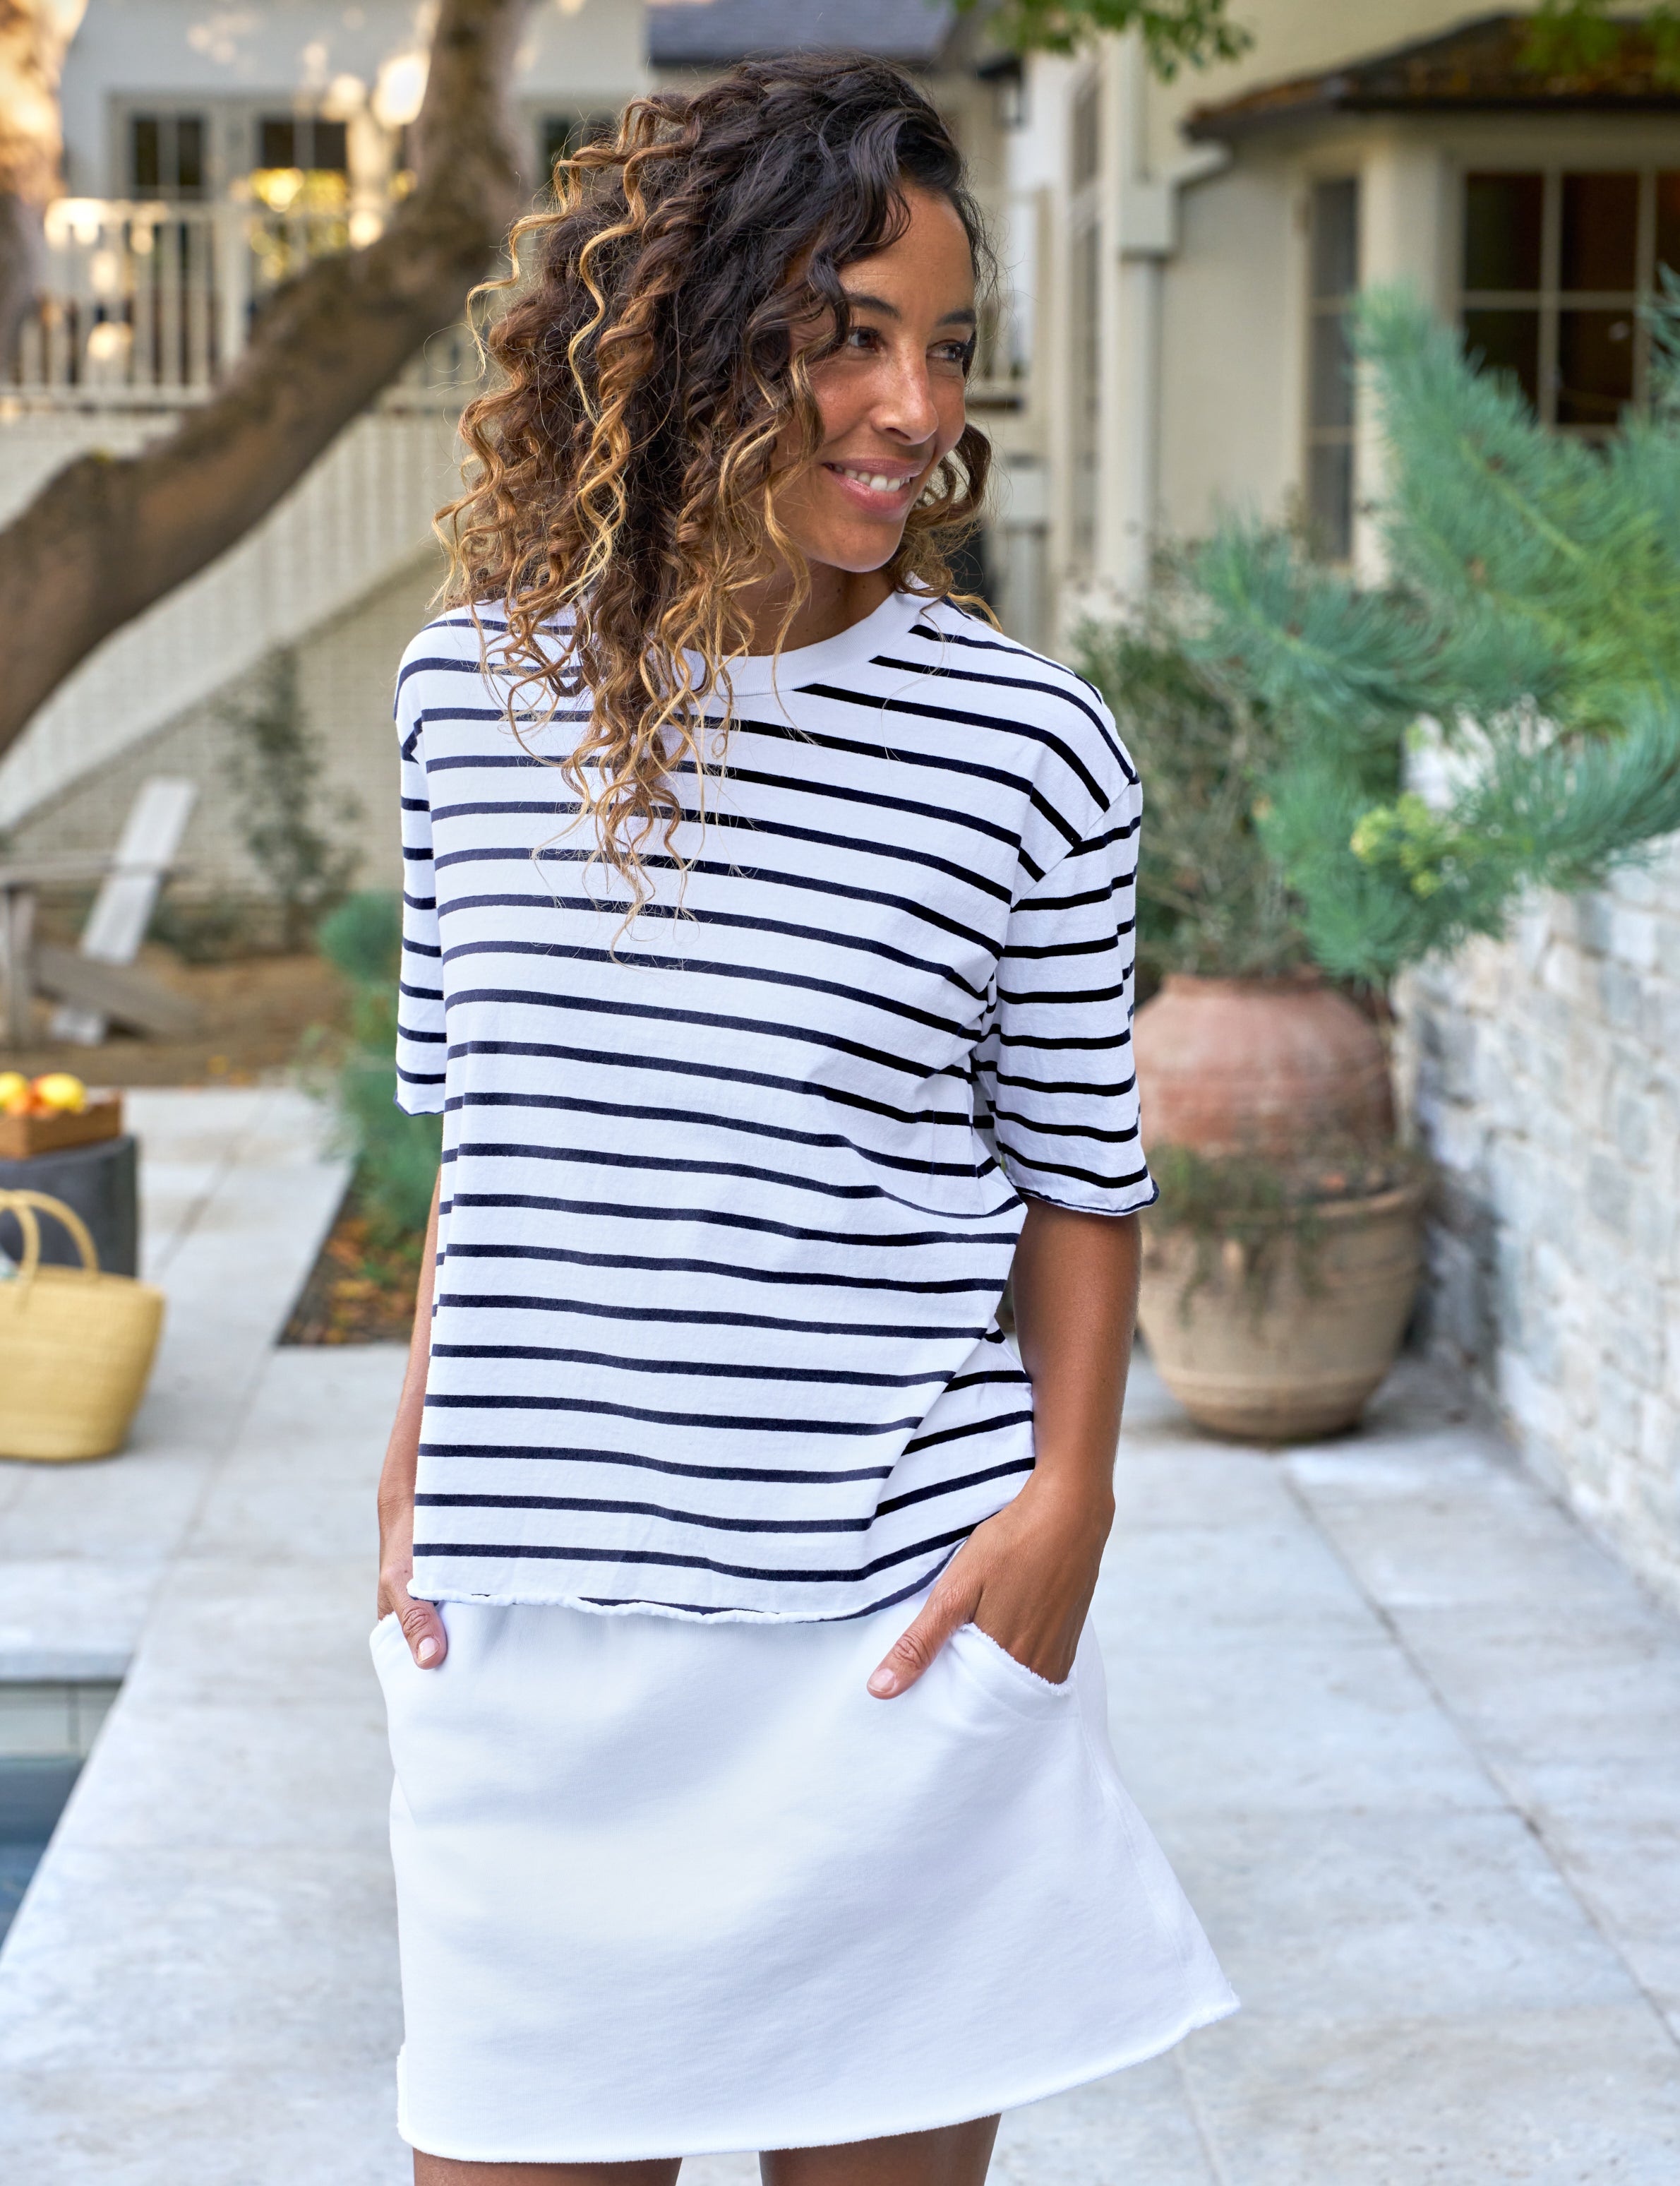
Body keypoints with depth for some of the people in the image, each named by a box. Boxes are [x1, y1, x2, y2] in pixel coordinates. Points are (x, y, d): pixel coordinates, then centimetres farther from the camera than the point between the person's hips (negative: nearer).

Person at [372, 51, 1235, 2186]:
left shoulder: (1028, 749, -5)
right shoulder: (476, 685, 4)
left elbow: (1079, 1170, 4)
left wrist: (1068, 1497, -7)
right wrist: (421, 1441, 9)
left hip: (888, 1621, -2)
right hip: (523, 1622, 2)